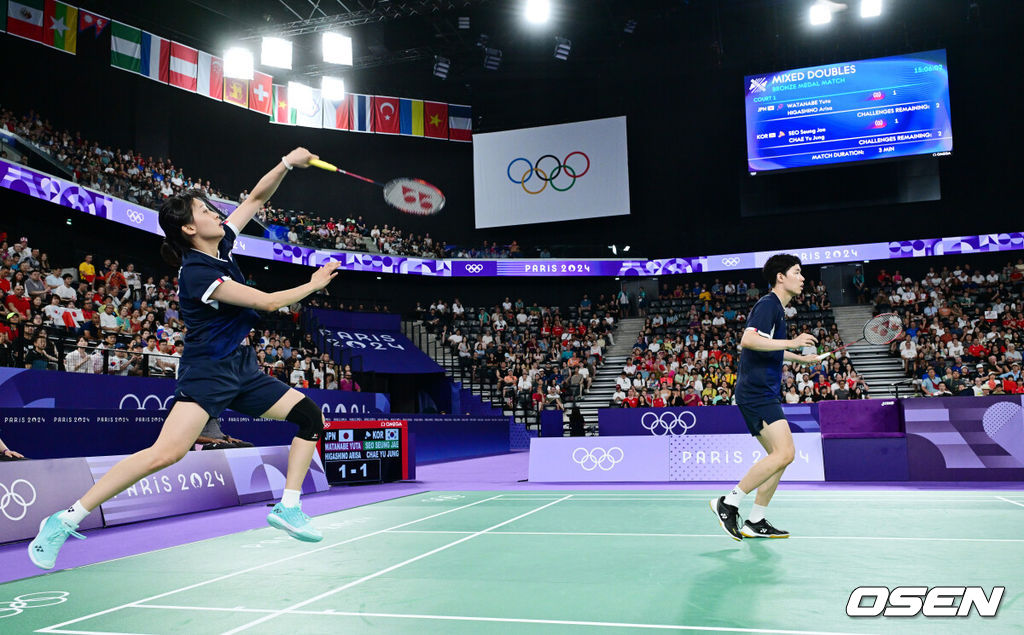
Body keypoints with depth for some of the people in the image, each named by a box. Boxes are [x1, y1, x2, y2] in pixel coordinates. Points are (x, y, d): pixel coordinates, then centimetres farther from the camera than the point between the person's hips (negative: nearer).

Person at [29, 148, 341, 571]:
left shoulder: (221, 244, 4)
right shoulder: (196, 273, -20)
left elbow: (256, 198, 11)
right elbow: (267, 302, -19)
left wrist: (287, 163, -3)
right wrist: (314, 284, -5)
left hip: (242, 369, 9)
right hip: (206, 370, -9)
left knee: (311, 416, 3)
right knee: (167, 452, -24)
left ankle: (288, 507, 11)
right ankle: (64, 522, -10)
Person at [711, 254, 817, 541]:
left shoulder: (777, 308, 21)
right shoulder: (768, 304, -10)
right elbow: (748, 340, -26)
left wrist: (803, 358, 48)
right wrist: (791, 343, -23)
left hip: (764, 393, 11)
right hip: (755, 391, -11)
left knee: (779, 456, 8)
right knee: (784, 453, -17)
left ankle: (755, 522, 12)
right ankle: (728, 503, -11)